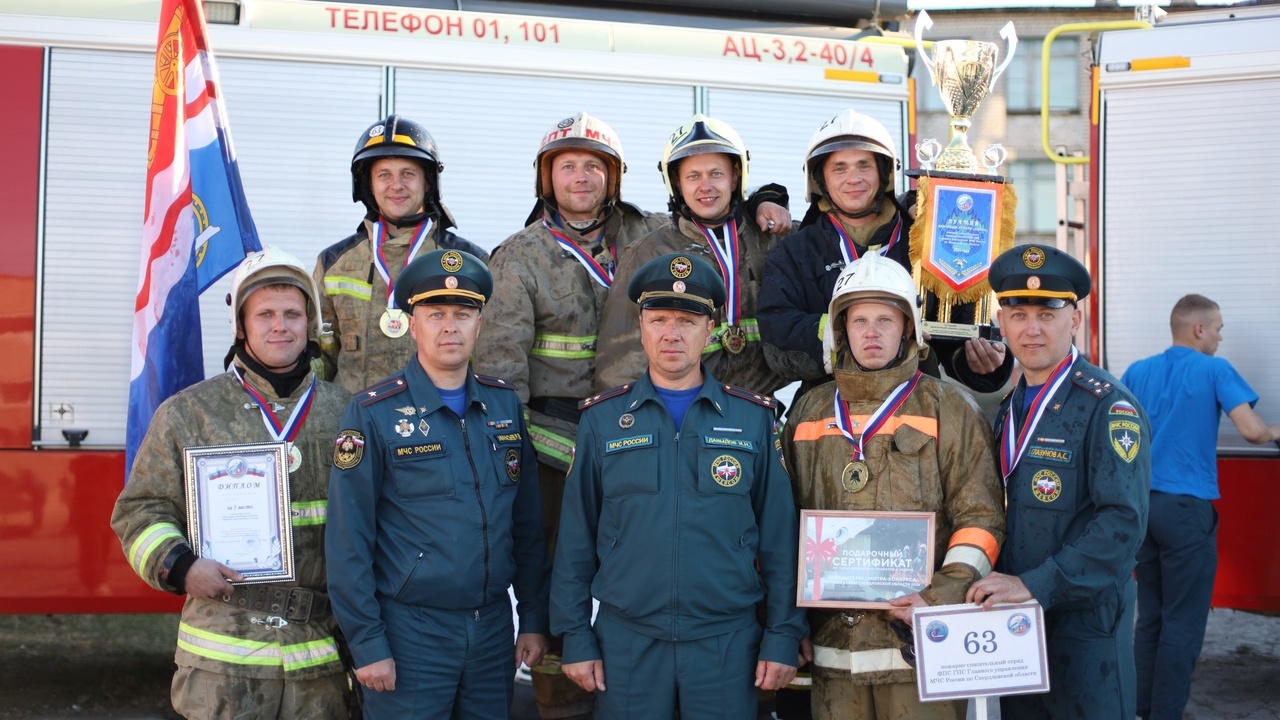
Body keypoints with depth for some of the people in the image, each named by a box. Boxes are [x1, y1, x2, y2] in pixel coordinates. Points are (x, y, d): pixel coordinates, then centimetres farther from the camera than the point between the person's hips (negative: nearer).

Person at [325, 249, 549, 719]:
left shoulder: (505, 404, 5)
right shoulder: (374, 413, -8)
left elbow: (527, 524, 9)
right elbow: (348, 542, -10)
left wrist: (534, 618, 7)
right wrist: (367, 643, -11)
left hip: (493, 627, 4)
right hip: (411, 629, -4)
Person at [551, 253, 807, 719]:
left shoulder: (754, 418, 2)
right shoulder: (602, 419, 3)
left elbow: (779, 537, 2)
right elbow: (576, 539, 4)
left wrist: (783, 636, -1)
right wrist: (576, 637, 1)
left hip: (727, 641, 0)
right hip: (626, 641, 0)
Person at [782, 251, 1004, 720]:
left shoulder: (948, 410, 2)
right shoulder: (809, 413, 12)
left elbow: (981, 519, -1)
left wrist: (940, 599, -14)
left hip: (921, 642, -3)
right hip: (832, 646, 3)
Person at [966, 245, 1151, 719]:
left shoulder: (1109, 406, -12)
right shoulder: (1010, 408, 11)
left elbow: (1122, 520, -21)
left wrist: (1036, 586, -23)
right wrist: (996, 584, 0)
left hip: (1085, 624, -7)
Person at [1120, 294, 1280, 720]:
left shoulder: (1138, 372, 9)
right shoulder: (1214, 370, -5)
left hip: (1142, 504, 6)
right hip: (1187, 508, -6)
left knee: (1149, 617, 13)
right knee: (1182, 624, 0)